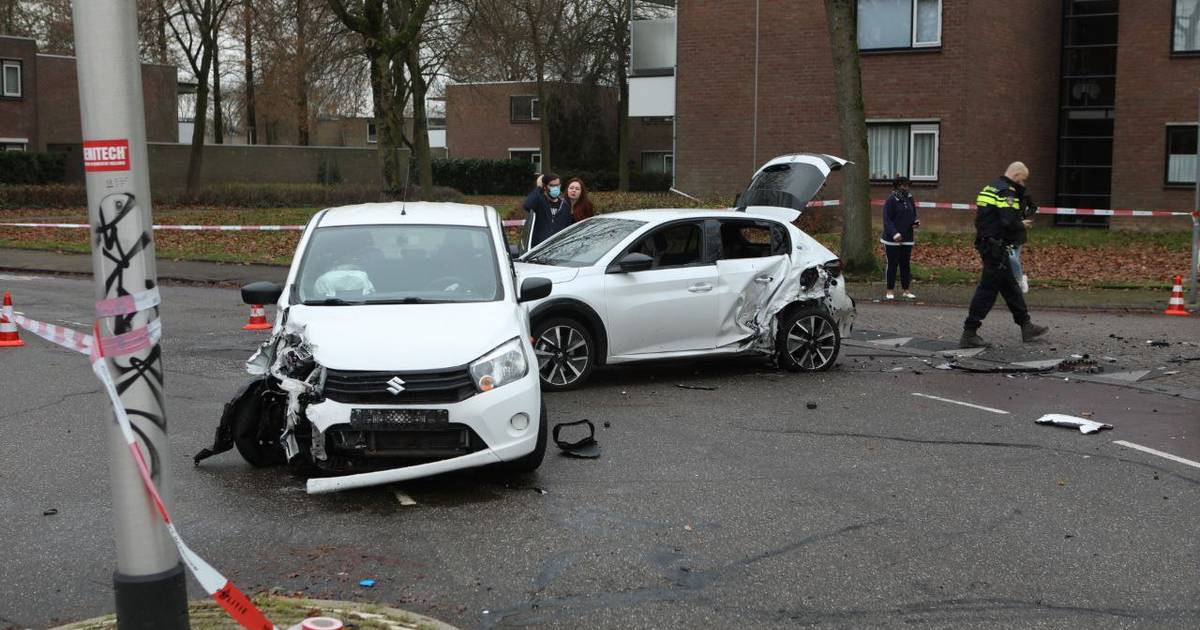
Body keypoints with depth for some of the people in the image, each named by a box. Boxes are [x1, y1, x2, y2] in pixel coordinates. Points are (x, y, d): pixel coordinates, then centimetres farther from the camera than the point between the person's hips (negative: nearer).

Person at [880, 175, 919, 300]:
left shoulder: (909, 200, 10)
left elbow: (913, 215, 21)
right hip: (892, 239, -6)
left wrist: (916, 221, -3)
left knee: (906, 265, 9)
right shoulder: (891, 201, -9)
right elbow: (887, 220, -14)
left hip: (907, 239, 6)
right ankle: (890, 291, 8)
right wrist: (894, 233, -26)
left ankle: (906, 290, 15)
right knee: (892, 265, 0)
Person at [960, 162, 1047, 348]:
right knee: (987, 289, -7)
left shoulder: (990, 188, 17)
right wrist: (1022, 226, -4)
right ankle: (969, 333, -6)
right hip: (996, 247, -11)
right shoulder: (1006, 192, -14)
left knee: (1010, 287, 17)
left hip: (986, 243, 11)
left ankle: (1026, 326, 26)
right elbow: (1009, 222, -25)